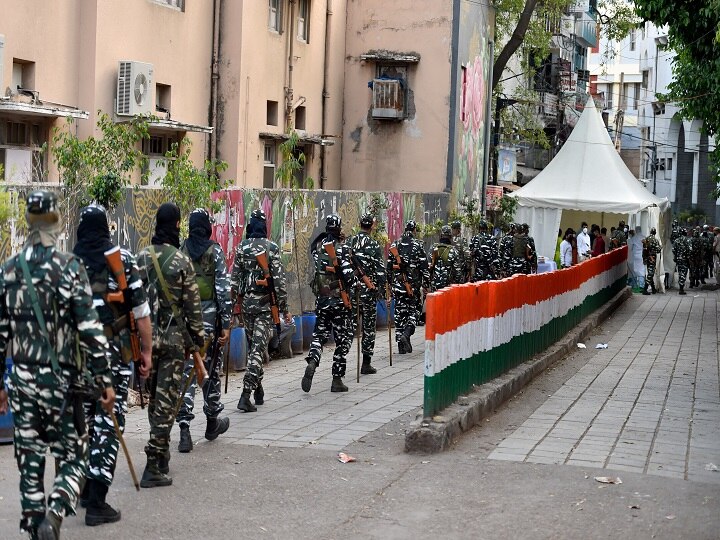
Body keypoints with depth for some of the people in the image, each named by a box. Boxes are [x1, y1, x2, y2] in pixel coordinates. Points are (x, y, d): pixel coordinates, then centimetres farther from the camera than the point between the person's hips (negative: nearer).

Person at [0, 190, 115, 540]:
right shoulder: (69, 267, -9)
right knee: (72, 459, 5)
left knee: (30, 463, 11)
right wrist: (105, 380, -6)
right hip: (61, 379, -4)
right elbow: (90, 329, -12)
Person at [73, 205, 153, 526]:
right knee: (108, 424, 0)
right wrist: (147, 351, 5)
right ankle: (96, 503, -3)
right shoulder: (122, 260, -4)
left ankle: (85, 489, 26)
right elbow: (140, 311, -5)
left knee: (82, 420, 18)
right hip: (114, 353, -3)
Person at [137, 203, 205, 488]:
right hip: (174, 337, -4)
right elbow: (192, 304, -7)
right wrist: (198, 338, 3)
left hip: (146, 335, 4)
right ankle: (155, 466, -3)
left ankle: (161, 456, 27)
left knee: (153, 396, 16)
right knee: (166, 400, -1)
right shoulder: (182, 261, -10)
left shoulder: (141, 258, 1)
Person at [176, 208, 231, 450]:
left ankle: (184, 426, -9)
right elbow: (223, 288, -8)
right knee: (212, 369, 13)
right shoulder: (215, 251, -5)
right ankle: (212, 423, 26)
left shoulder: (179, 251, 3)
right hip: (209, 316, -2)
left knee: (187, 370, 2)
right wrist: (226, 323, -5)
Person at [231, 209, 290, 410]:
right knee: (258, 348, -5)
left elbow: (234, 279, 4)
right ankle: (246, 395, -14)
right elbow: (279, 280, -9)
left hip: (246, 302, 4)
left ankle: (258, 390, 26)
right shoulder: (271, 248, -7)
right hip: (265, 303, -4)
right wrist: (284, 308, -3)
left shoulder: (241, 248, 2)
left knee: (252, 345, 17)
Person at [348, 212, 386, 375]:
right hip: (368, 290, -4)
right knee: (368, 327, 4)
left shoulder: (349, 242, 5)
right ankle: (366, 364, 7)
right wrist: (382, 290, -2)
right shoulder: (373, 245, -8)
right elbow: (380, 270, -10)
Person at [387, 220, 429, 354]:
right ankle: (406, 333, -15)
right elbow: (424, 266, -6)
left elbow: (389, 266, 10)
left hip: (398, 283, 3)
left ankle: (401, 342, 7)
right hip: (413, 284, -3)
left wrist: (390, 282, 17)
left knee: (399, 312, 7)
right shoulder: (417, 245, -5)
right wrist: (426, 283, 0)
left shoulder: (395, 245, 7)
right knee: (414, 309, 7)